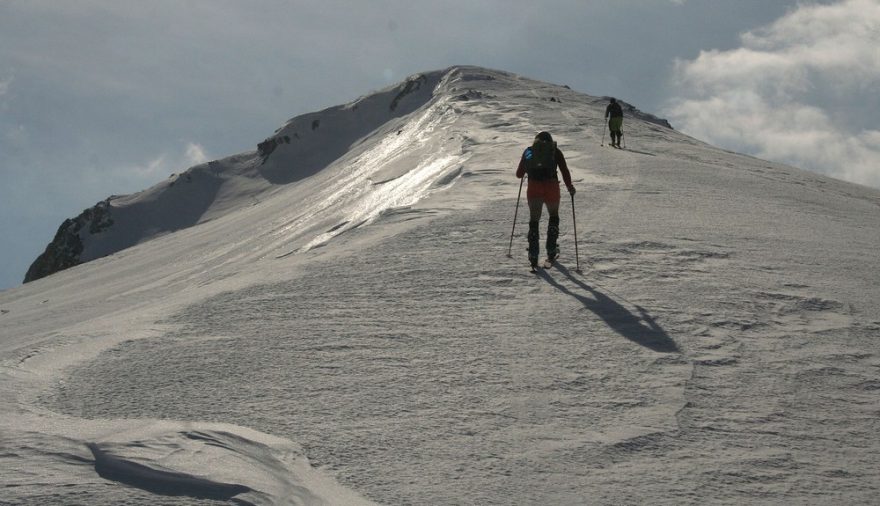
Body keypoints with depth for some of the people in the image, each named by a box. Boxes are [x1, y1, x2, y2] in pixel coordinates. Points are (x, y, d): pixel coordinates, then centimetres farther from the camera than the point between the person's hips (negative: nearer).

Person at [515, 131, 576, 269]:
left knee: (534, 220, 8)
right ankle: (551, 251, 17)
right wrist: (569, 186, 17)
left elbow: (519, 174, 18)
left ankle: (533, 255, -5)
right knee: (554, 216, 21)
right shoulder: (555, 151, 11)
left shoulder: (529, 151, 16)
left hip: (533, 188, 1)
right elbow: (564, 171, 2)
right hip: (551, 187, -1)